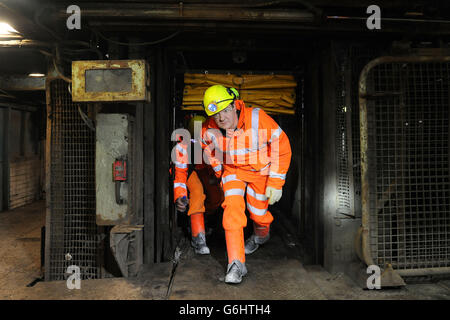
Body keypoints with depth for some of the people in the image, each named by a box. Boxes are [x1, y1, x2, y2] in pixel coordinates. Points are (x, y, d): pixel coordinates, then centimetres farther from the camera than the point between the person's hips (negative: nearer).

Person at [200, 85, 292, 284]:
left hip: (261, 170, -1)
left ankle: (261, 235, 46)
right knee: (232, 206, -19)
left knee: (257, 212, 6)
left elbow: (282, 148, -20)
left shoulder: (258, 119, -31)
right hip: (233, 170, 2)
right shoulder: (209, 130, -20)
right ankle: (236, 264, -11)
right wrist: (219, 172, 15)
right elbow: (208, 147, 6)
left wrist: (276, 183, -20)